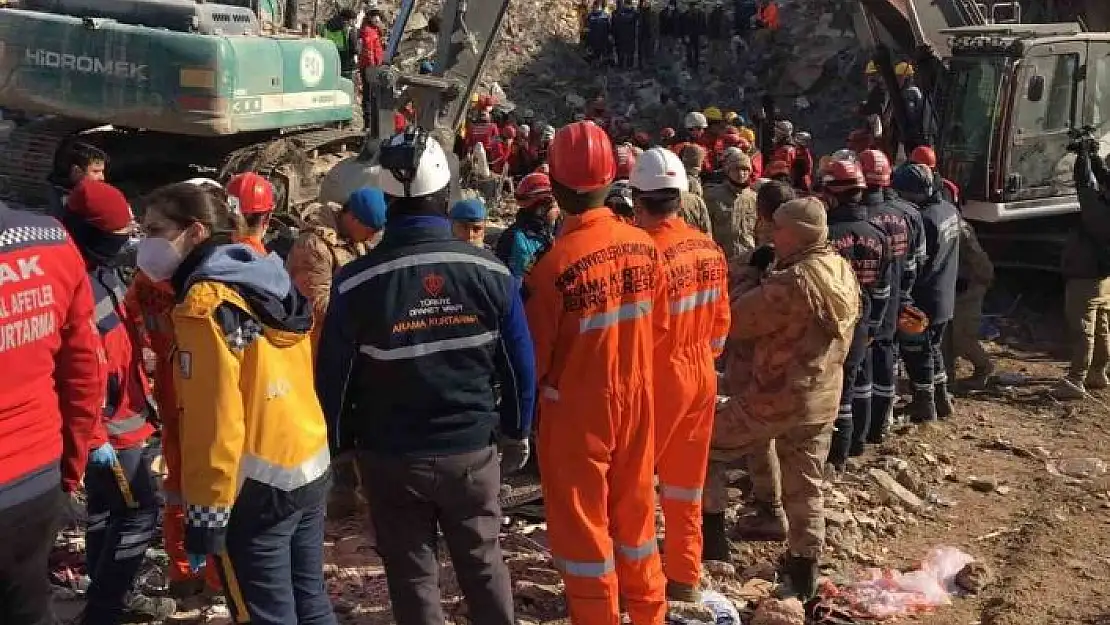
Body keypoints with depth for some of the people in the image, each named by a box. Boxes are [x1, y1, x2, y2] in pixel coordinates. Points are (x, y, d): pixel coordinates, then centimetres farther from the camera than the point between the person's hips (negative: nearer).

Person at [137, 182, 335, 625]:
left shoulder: (205, 304, -15)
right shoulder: (275, 282, 9)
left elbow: (214, 423, -19)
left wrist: (205, 518, -15)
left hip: (256, 486, -8)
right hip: (312, 465, 8)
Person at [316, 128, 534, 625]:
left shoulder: (357, 282, -13)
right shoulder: (490, 272, -9)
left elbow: (332, 376, -6)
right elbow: (520, 363, -1)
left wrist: (339, 445, 10)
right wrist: (516, 431, 14)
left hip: (392, 458, -1)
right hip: (473, 450, 2)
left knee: (412, 575, 12)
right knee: (482, 562, 19)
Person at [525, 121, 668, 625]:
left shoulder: (555, 265, -24)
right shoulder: (644, 245, -8)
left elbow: (535, 355, -14)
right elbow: (659, 325, 5)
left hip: (577, 411, -5)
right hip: (635, 398, 6)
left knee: (582, 525, 11)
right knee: (634, 511, 22)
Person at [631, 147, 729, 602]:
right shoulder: (711, 250, 0)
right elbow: (720, 324, 8)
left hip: (657, 380, -7)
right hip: (700, 375, 7)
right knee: (686, 484, 16)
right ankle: (684, 578, 26)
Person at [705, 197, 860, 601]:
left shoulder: (791, 281, -25)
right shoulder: (844, 273, 4)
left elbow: (734, 321, -19)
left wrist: (753, 274, -7)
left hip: (776, 397, -8)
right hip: (823, 399, 8)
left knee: (704, 447, 11)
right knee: (806, 487, 17)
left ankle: (712, 536, 15)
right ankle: (805, 571, 24)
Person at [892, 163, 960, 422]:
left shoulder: (924, 219, -26)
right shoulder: (950, 210, 2)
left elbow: (915, 267, -23)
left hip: (924, 301, -9)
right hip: (945, 296, 9)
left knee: (917, 352, 6)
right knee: (933, 347, 22)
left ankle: (924, 405, 16)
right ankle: (942, 399, 31)